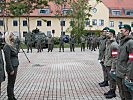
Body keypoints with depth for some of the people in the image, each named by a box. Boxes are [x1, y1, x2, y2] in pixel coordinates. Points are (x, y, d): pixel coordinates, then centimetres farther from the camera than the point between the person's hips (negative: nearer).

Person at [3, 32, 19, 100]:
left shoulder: (11, 45, 13)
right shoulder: (7, 46, -17)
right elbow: (7, 59, -20)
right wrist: (11, 69, -20)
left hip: (15, 66, 9)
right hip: (11, 67, -9)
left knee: (12, 83, 17)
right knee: (10, 83, 1)